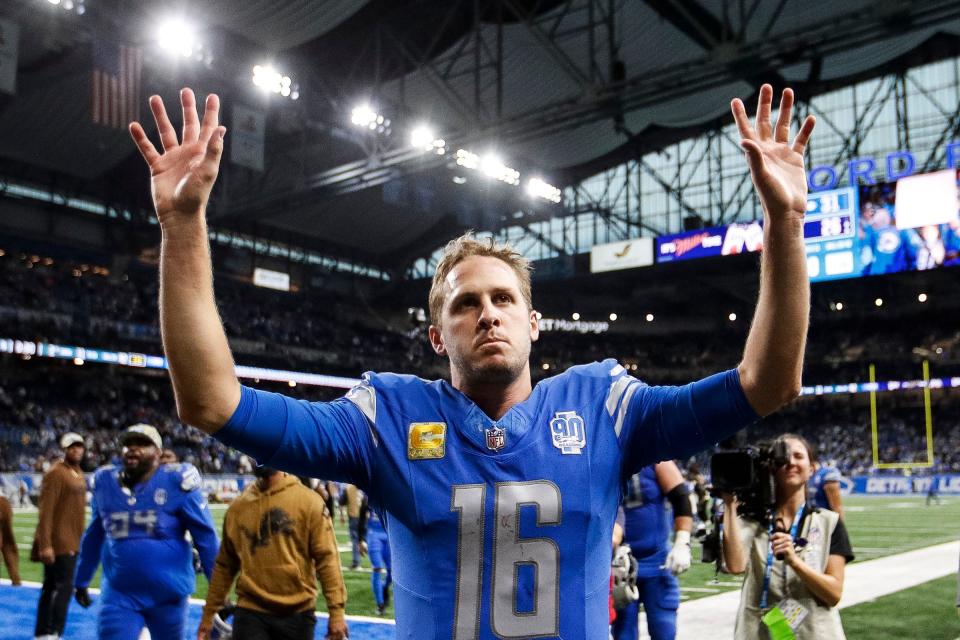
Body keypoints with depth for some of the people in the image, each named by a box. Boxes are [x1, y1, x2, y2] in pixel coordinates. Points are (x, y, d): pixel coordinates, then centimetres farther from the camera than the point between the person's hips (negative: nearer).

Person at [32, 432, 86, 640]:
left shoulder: (78, 474, 15)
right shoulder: (55, 474, -13)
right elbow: (45, 512, -18)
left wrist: (79, 539, 19)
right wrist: (45, 544, -22)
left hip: (72, 543, 9)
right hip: (58, 543, -9)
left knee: (51, 587, 13)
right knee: (64, 586, -10)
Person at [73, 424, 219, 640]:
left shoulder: (175, 481, -11)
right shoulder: (105, 482, 2)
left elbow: (205, 534, -8)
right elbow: (93, 537, 16)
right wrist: (82, 581, 24)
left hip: (169, 594, -3)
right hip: (118, 595, 3)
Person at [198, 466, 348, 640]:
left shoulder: (308, 501, -5)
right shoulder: (237, 507, 5)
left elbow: (326, 557, -8)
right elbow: (225, 565, 12)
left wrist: (336, 611, -14)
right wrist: (208, 614, 13)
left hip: (297, 614, -2)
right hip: (250, 613, 2)